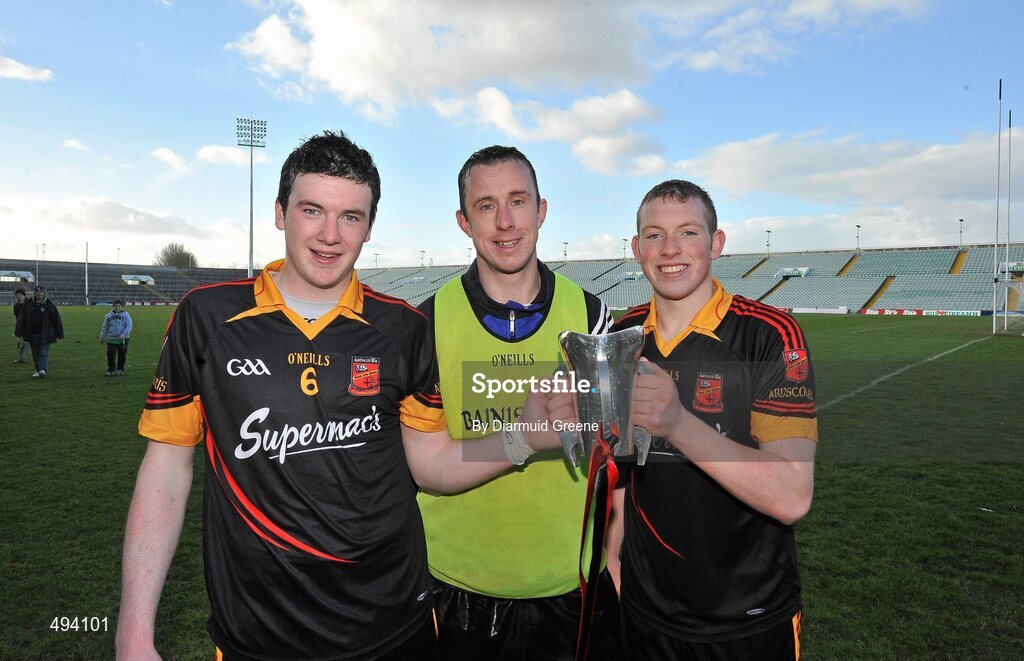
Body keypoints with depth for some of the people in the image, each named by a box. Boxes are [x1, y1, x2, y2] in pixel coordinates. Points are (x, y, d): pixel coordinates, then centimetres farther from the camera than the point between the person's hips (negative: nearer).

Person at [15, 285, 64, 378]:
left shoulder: (49, 305, -2)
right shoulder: (28, 305, 6)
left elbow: (57, 320, 0)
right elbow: (21, 319, 12)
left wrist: (59, 334, -1)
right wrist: (19, 332, 10)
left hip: (45, 335, -3)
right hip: (32, 335, 4)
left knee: (44, 353, -11)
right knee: (36, 354, 11)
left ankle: (42, 370, -20)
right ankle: (38, 370, 21)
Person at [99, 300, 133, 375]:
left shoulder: (126, 315, 0)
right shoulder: (109, 316, 8)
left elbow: (129, 326, -8)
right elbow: (104, 327, 16)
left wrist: (123, 335, -20)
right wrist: (102, 337, 16)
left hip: (122, 340, -1)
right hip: (111, 339, 1)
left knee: (122, 355, 5)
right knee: (110, 355, -4)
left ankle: (120, 369, 20)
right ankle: (111, 370, 7)